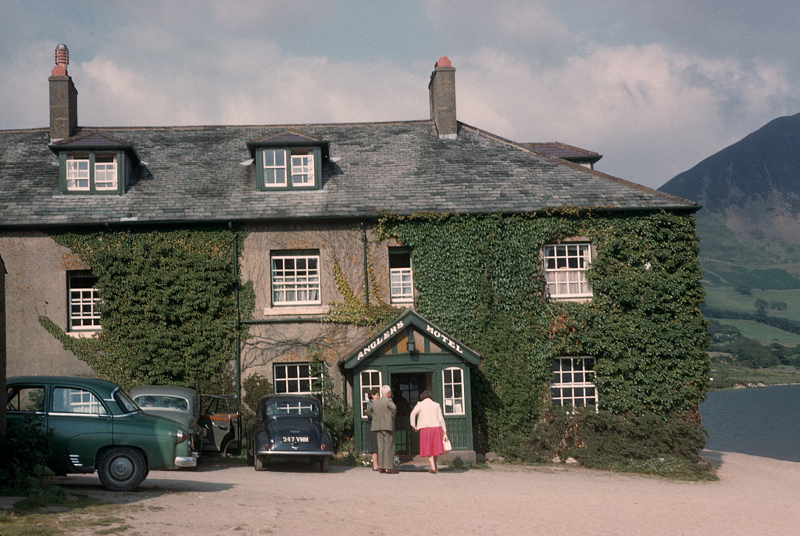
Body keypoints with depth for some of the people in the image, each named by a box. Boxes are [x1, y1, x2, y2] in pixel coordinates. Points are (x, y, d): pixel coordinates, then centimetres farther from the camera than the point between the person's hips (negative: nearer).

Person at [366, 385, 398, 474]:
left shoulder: (376, 401, 12)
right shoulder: (388, 400, -10)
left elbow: (368, 410, 23)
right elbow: (394, 408, -29)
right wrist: (392, 416, -12)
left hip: (379, 426, 7)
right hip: (388, 425, -7)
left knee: (381, 446, 8)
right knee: (389, 446, -6)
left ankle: (382, 467, 8)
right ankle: (388, 468, -10)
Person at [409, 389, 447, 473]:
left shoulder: (420, 404, 3)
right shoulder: (436, 405, 9)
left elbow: (413, 414, -12)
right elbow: (441, 418, 5)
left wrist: (413, 425, -7)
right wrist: (444, 430, 6)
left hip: (425, 428, -2)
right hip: (436, 427, 2)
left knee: (428, 448, 3)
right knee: (436, 447, 13)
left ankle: (433, 468, -3)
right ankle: (434, 464, 23)